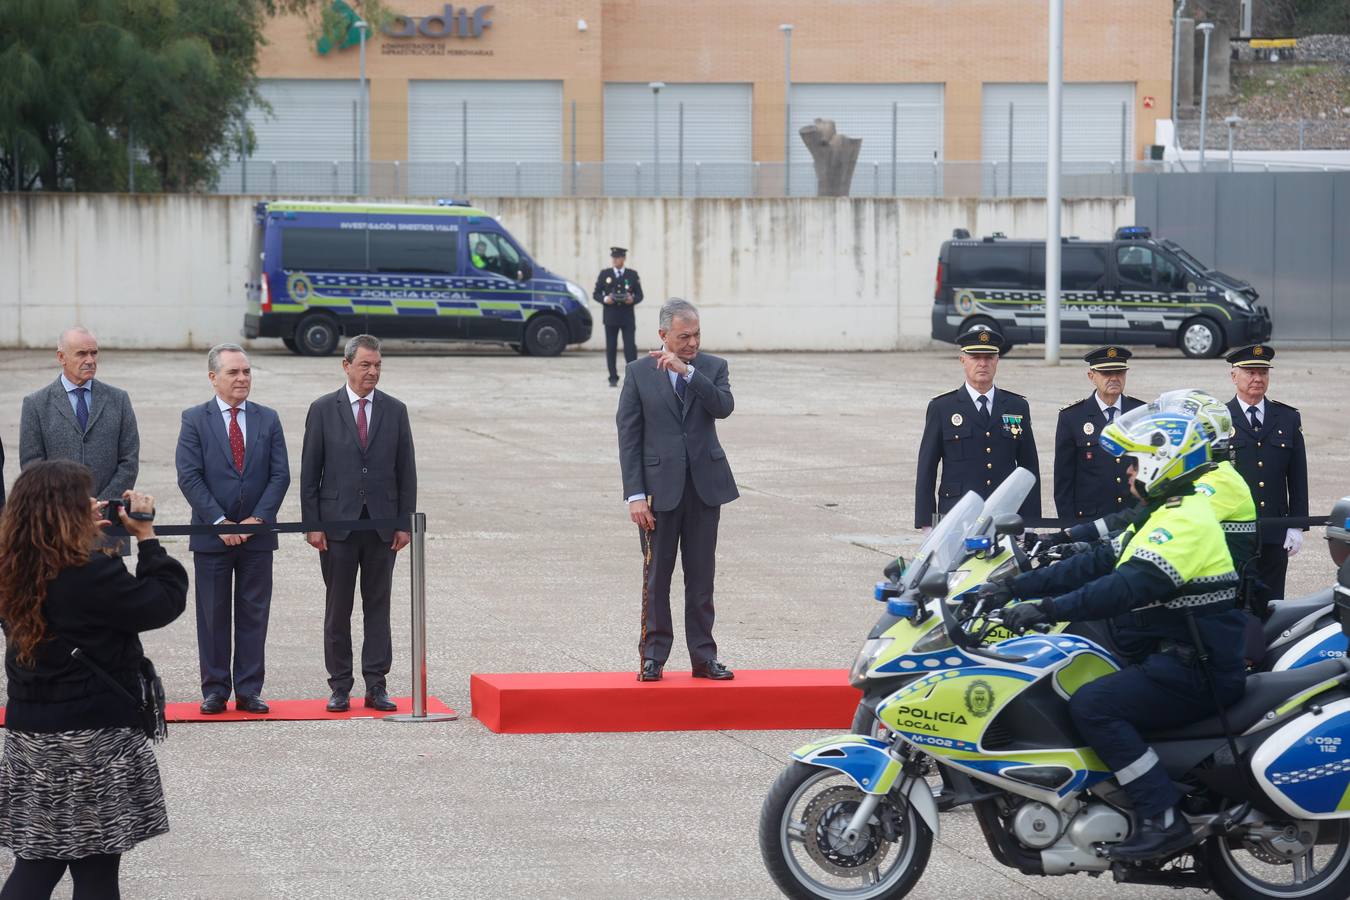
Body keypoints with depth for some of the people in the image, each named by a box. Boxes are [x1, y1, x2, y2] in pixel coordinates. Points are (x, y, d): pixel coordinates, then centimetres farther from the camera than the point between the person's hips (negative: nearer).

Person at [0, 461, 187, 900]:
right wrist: (145, 536, -3)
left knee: (36, 864, 12)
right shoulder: (92, 576, -20)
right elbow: (166, 600, -11)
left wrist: (89, 536, 13)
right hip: (94, 744, -7)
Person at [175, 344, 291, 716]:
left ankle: (249, 691, 8)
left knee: (254, 614, 4)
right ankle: (215, 691, 8)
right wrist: (219, 522, -14)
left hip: (257, 533, 2)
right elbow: (189, 477, -7)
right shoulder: (195, 420, 0)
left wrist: (258, 519, -10)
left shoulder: (267, 420, 7)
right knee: (213, 616, 3)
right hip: (211, 533, -2)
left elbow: (280, 475, 2)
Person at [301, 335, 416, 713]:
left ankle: (376, 687, 8)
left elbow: (406, 471, 7)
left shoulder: (395, 411, 6)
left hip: (382, 524, 2)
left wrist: (405, 523, 1)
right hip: (338, 524, -1)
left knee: (378, 608, 4)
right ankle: (340, 688, 8)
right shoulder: (323, 410, 0)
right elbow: (310, 472, 0)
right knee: (337, 610, 3)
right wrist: (312, 524, -6)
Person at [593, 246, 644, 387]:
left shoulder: (632, 274, 7)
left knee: (630, 347, -8)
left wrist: (633, 300, -15)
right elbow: (596, 294, 7)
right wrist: (604, 299, -14)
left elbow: (639, 295, 8)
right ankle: (613, 378, 8)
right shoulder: (604, 274, 7)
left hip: (627, 317, -1)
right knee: (611, 348, 2)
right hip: (611, 317, 1)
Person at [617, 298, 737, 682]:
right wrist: (635, 494, -9)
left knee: (701, 577, 7)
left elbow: (724, 406, -14)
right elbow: (628, 435, -2)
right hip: (660, 488, -2)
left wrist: (687, 371, -21)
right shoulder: (639, 373, 0)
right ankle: (653, 657, 8)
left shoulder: (713, 367, 6)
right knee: (657, 576, 2)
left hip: (705, 486, 2)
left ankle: (703, 657, 12)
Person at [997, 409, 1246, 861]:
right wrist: (1019, 585, 11)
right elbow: (1097, 564, 17)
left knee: (1092, 705, -25)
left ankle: (1163, 819, -23)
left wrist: (1047, 610, -33)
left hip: (1195, 671, -11)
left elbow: (1130, 586, -29)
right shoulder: (1166, 515, 18)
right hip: (1171, 657, 11)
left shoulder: (1184, 520, -17)